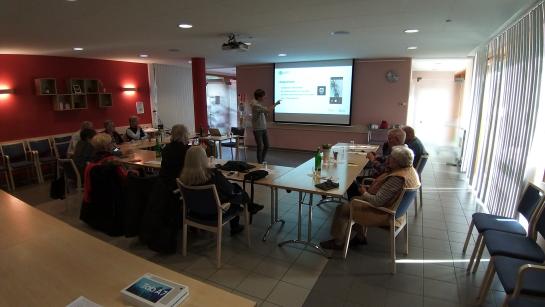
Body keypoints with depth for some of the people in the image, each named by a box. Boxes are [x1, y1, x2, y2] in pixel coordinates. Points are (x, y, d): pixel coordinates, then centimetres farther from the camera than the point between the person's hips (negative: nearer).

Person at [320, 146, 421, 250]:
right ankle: (360, 236, 29)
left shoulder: (397, 179, -33)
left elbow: (377, 202, -30)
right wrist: (369, 189, 1)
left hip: (384, 214, -10)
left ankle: (338, 242, 15)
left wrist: (364, 193, -12)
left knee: (342, 209, -3)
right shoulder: (410, 169, -3)